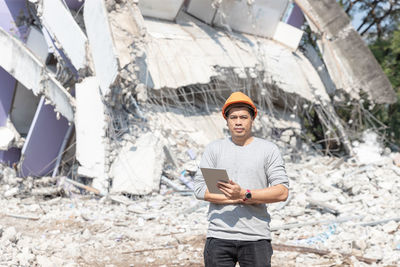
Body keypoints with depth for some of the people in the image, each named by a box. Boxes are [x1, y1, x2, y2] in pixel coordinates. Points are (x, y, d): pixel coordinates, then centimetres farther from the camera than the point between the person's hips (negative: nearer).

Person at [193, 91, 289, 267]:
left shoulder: (268, 149, 6)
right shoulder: (214, 149, 11)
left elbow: (282, 192, -4)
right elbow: (200, 189, 2)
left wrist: (244, 194, -16)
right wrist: (238, 199, -9)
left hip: (256, 238, -1)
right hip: (219, 237, 1)